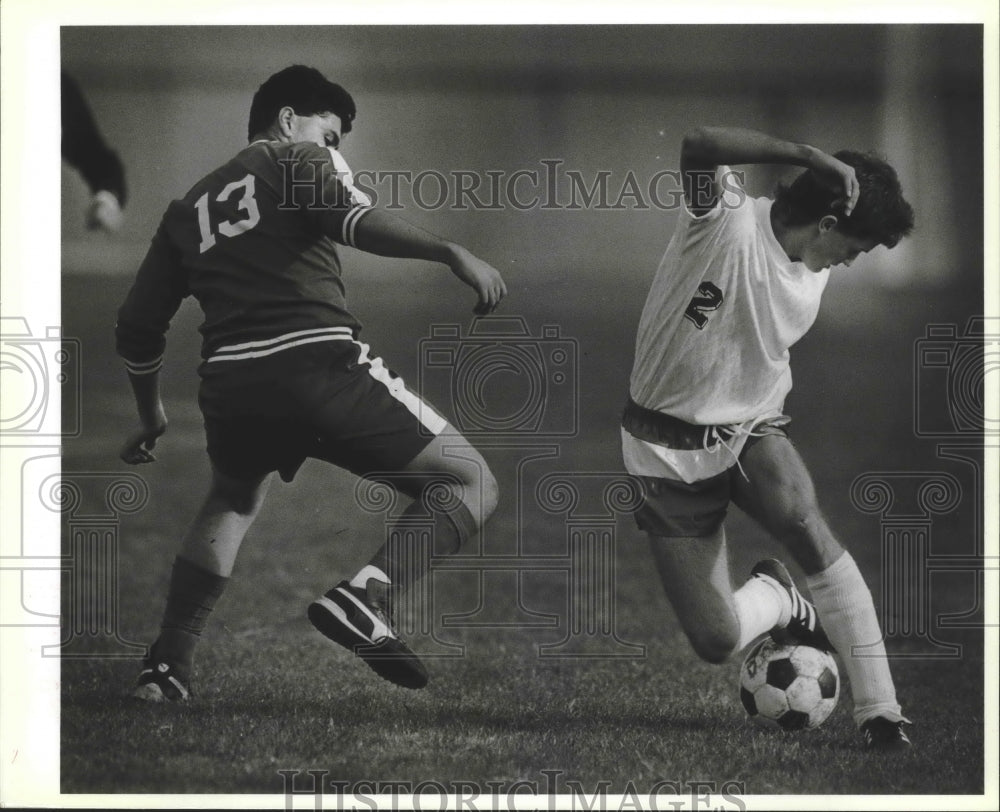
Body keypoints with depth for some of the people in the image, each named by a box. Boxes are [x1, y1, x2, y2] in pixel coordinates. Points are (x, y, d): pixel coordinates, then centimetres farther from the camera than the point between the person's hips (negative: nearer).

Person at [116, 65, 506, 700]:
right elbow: (351, 218, -13)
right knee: (471, 484, 0)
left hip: (230, 382, 6)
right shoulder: (301, 160, 11)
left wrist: (152, 418, 41)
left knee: (232, 500, 37)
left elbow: (137, 328, 27)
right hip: (319, 363, -6)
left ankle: (168, 667, 31)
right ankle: (365, 599, -22)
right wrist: (451, 253, -21)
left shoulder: (189, 208, 27)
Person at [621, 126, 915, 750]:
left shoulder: (813, 278, 3)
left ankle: (880, 711, -23)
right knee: (717, 642, -9)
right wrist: (810, 156, -38)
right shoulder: (728, 218, -19)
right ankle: (777, 600, 28)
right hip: (671, 447, -4)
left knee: (805, 525, -31)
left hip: (750, 429, 4)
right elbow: (701, 146, -40)